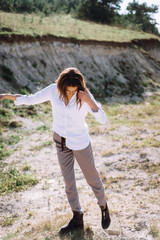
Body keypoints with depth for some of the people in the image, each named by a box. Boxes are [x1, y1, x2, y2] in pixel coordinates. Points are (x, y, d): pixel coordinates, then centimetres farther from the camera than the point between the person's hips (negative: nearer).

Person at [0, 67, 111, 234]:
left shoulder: (84, 96, -21)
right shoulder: (53, 90, -13)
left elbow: (103, 120, -23)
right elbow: (31, 99, 1)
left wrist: (90, 102, -37)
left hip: (80, 143, -3)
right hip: (61, 141, 4)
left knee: (92, 178, 12)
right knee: (68, 181, 13)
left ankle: (104, 208, 40)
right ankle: (77, 219, 31)